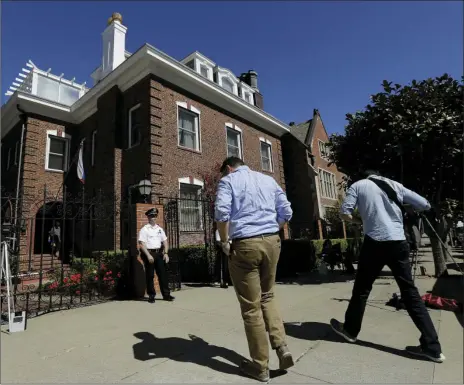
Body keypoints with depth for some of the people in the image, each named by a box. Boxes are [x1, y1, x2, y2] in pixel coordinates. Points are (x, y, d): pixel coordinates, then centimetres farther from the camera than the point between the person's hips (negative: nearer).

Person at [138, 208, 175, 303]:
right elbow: (142, 244, -12)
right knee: (150, 275, 3)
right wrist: (148, 255, -19)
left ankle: (166, 294, 12)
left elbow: (165, 241, 13)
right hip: (148, 253, -5)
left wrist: (165, 253, 2)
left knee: (163, 273, 5)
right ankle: (151, 296, 15)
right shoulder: (144, 229, -5)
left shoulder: (160, 229, 13)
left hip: (159, 253, 5)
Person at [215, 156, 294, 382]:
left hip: (244, 245, -5)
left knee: (251, 306, 7)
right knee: (267, 296, 24)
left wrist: (225, 242, -3)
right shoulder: (269, 180, 16)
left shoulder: (228, 181, 2)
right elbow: (286, 213, 13)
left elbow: (221, 213, -15)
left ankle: (260, 366, 20)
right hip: (272, 242, 5)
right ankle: (281, 347, 13)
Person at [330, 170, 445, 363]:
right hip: (399, 242, 4)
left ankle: (350, 330, 27)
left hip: (375, 242, -3)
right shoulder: (394, 185, 14)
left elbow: (344, 213, -4)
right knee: (410, 291, 13)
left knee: (362, 288, 11)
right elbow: (425, 205, 15)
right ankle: (432, 346, 16)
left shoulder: (358, 185, 6)